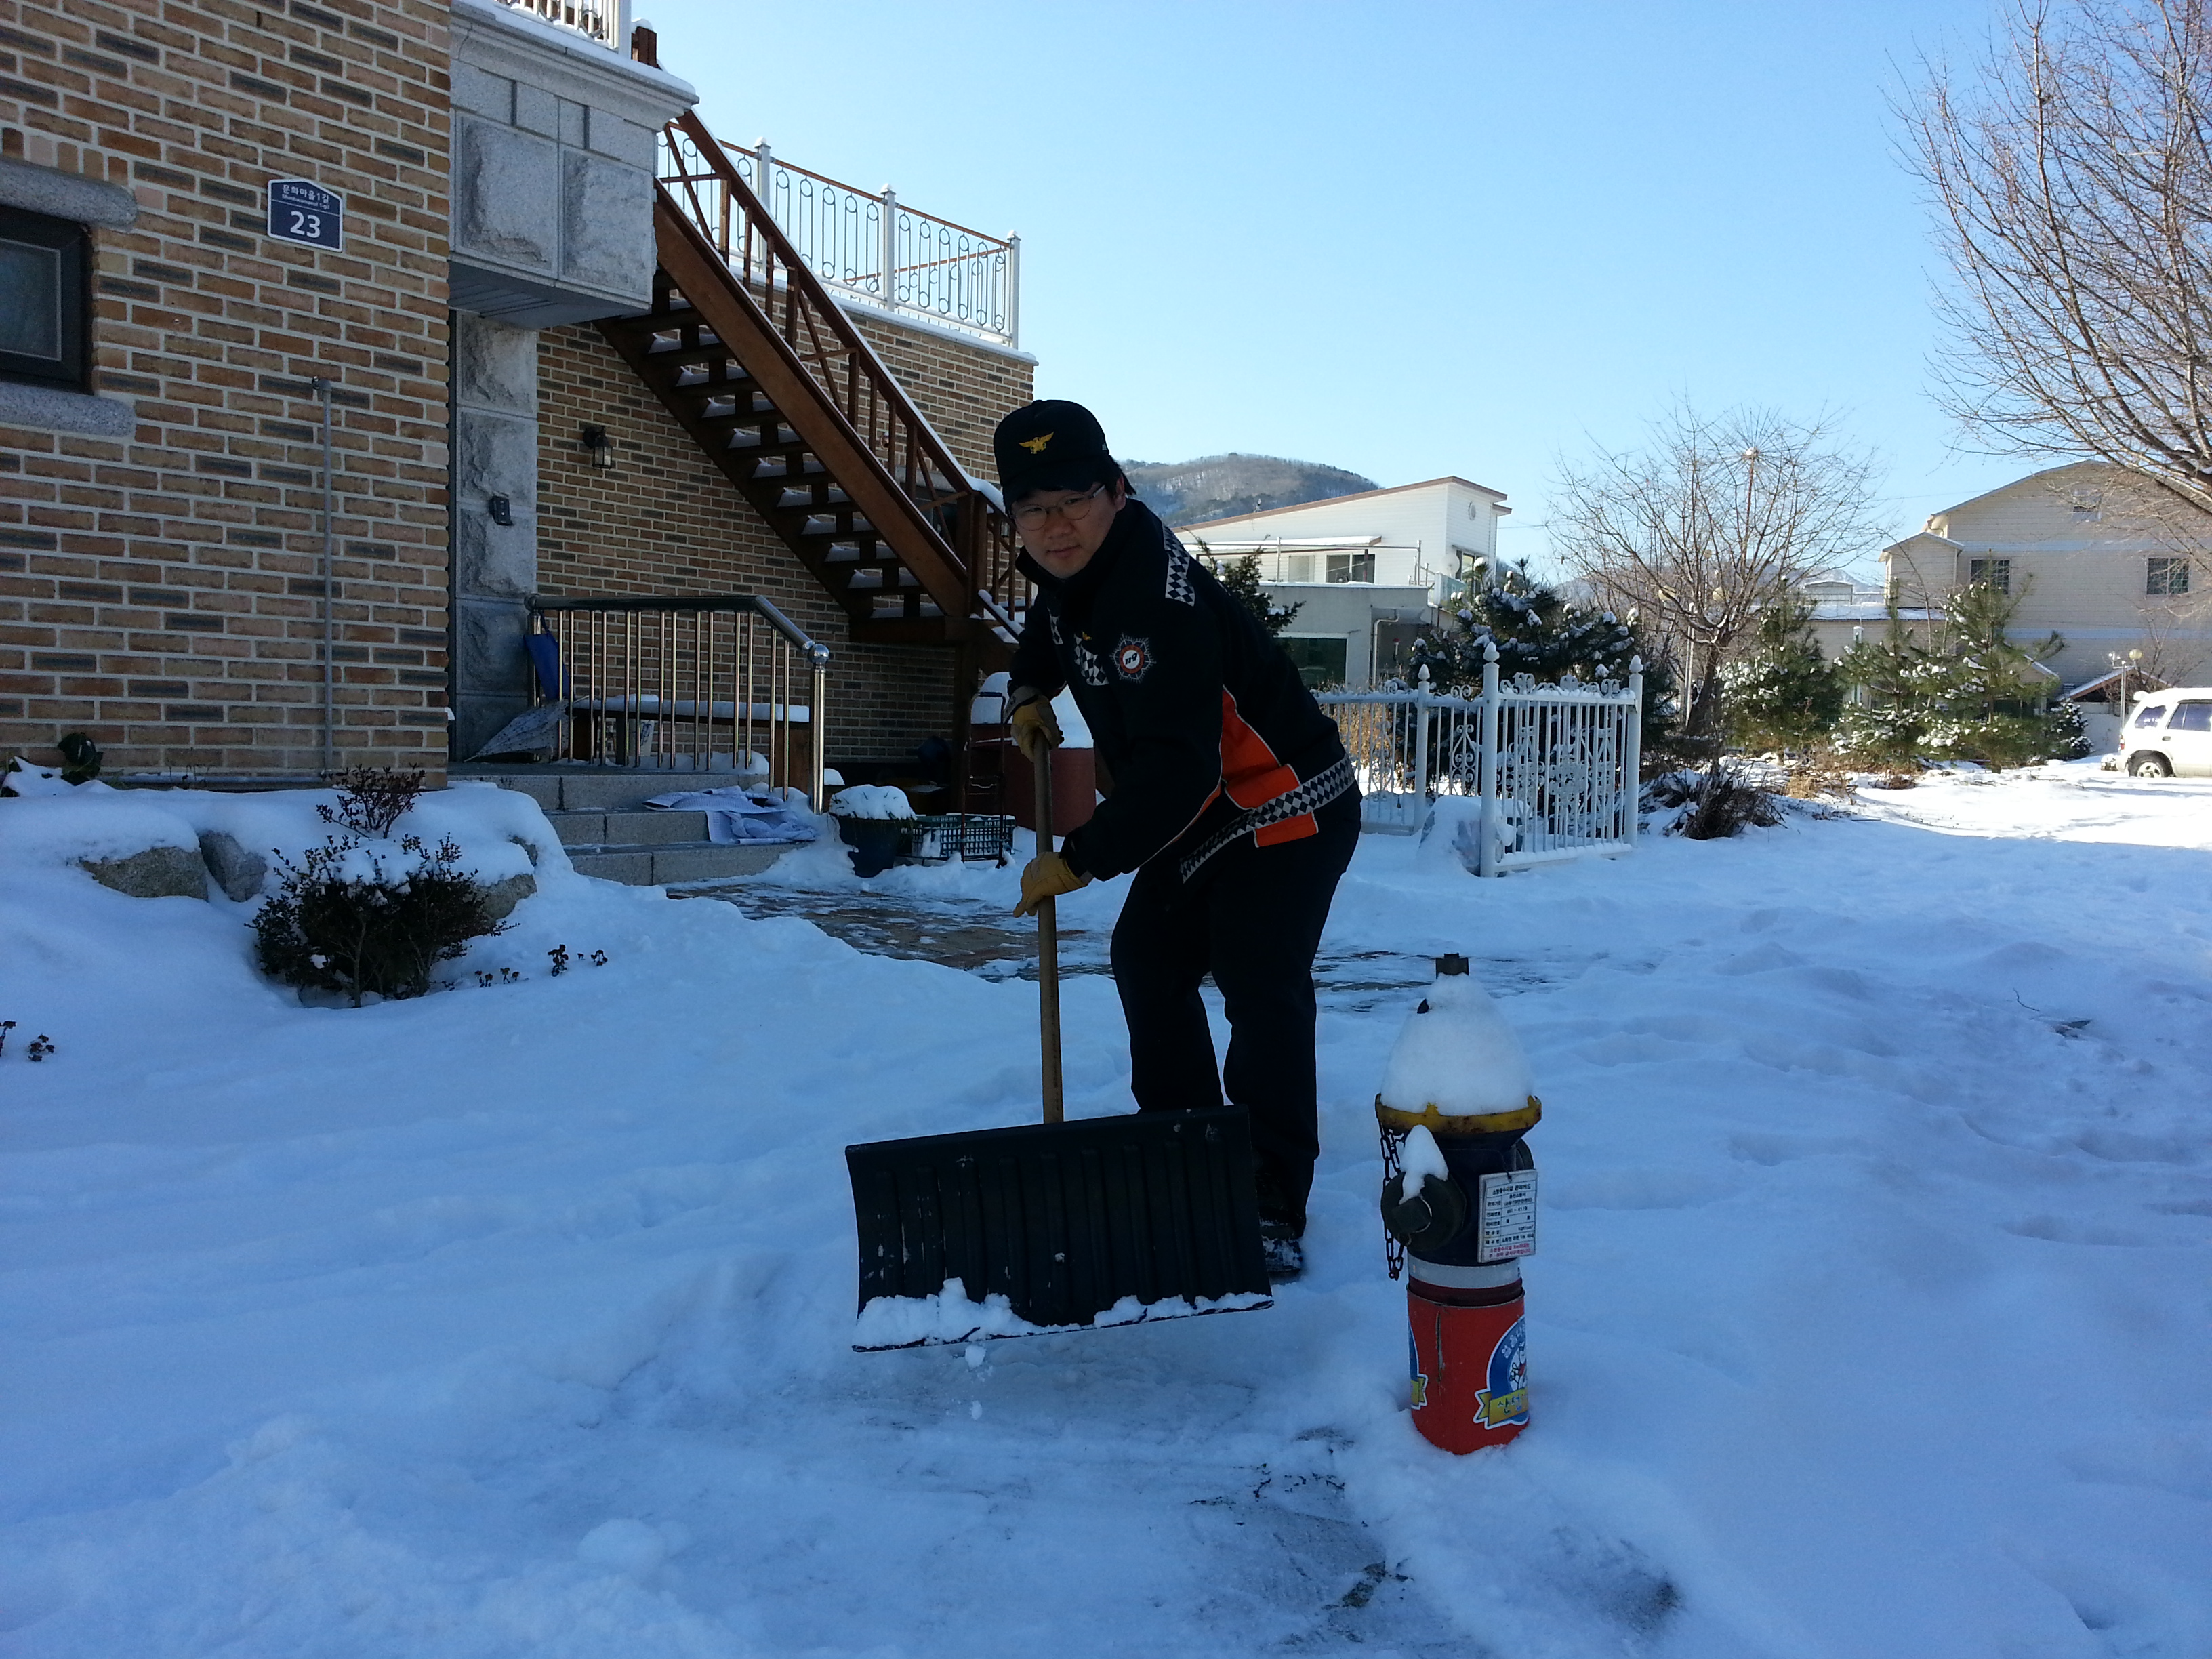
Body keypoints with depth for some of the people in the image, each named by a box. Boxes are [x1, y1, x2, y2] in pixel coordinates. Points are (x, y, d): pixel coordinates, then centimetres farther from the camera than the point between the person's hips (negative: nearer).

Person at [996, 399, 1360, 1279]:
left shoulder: (1161, 602, -32)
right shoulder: (1072, 568, -1)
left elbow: (1176, 770, -39)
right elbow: (1050, 627, 26)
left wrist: (1081, 861, -34)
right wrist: (1030, 691, 9)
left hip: (1288, 811, -10)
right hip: (1199, 817, 10)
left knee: (1260, 987, -20)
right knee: (1147, 959, 17)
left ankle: (1274, 1205, -12)